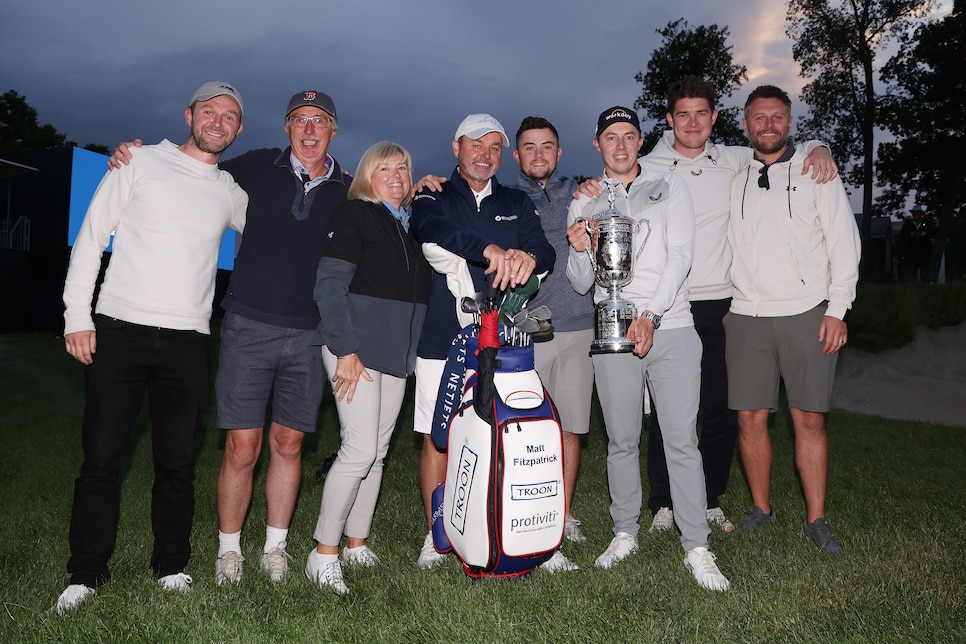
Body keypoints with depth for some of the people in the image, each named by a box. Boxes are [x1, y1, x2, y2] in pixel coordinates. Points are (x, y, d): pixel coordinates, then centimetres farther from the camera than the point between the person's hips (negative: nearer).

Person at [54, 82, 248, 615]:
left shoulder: (231, 193, 13)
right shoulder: (142, 162, 5)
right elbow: (92, 236, 4)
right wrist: (77, 315, -4)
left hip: (187, 344, 2)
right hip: (119, 332, -2)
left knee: (177, 463, 7)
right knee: (102, 459, 1)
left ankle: (171, 568, 22)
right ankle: (85, 575, 15)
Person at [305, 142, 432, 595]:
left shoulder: (414, 223, 15)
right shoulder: (353, 215, -4)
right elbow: (329, 286, -11)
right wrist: (345, 350, -16)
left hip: (397, 352, 7)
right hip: (355, 349, -7)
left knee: (378, 450, 10)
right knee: (360, 450, -11)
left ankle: (356, 544, 23)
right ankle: (323, 553, 2)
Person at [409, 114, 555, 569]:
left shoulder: (517, 204, 15)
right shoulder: (433, 198, 6)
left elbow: (545, 250, 0)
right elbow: (435, 231, -18)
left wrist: (528, 257, -26)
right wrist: (488, 249, -37)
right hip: (442, 340, -1)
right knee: (437, 438, 4)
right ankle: (435, 535, 20)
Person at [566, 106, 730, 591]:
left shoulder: (669, 188, 10)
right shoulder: (584, 203, 13)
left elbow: (680, 255, -3)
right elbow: (581, 284, 11)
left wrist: (651, 316, -15)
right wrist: (579, 252, -12)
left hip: (670, 328, -1)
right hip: (613, 332, 2)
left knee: (682, 440, -4)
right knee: (622, 441, 7)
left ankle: (696, 548, 2)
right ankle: (624, 533, 21)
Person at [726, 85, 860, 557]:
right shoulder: (734, 180, 14)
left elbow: (844, 242, 3)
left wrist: (837, 309, -5)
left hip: (807, 314, -2)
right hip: (746, 317, 2)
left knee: (809, 419, -1)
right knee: (750, 417, 2)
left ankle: (816, 521, 10)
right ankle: (761, 508, 19)